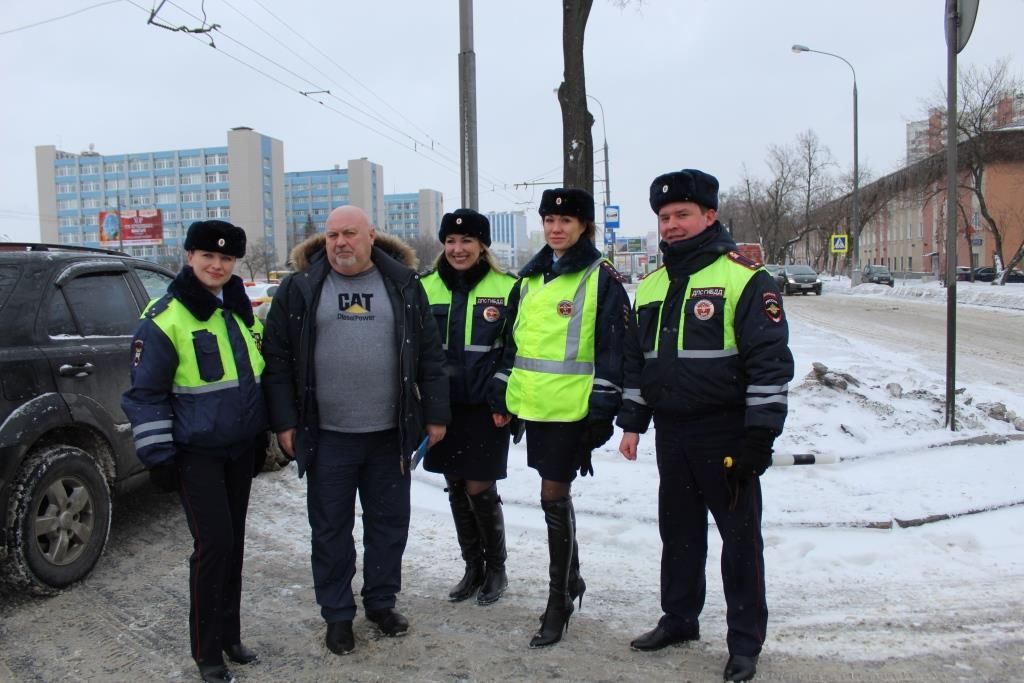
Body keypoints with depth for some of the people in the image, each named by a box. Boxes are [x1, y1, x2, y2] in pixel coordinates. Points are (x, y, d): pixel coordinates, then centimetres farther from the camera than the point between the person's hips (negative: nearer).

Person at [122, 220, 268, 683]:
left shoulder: (240, 311, 8)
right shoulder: (164, 319, -13)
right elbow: (144, 394, -11)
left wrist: (262, 435, 17)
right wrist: (158, 455, -14)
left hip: (240, 449, 6)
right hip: (195, 454, -6)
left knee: (233, 543, 13)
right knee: (213, 544, -7)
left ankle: (229, 637, 29)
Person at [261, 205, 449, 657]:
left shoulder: (402, 283, 2)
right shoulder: (301, 286, 0)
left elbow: (430, 354, 3)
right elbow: (277, 359, 0)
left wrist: (436, 415, 1)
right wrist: (284, 422, -4)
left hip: (390, 433, 1)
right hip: (326, 435, -1)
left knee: (389, 523, 13)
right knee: (330, 529, 10)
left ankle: (381, 602, 33)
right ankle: (337, 614, 27)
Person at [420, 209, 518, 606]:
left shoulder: (506, 288, -4)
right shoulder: (427, 288, 6)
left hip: (485, 408, -4)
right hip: (444, 407, 4)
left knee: (479, 488, -3)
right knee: (456, 489, 11)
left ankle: (496, 568, 20)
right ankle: (473, 568, 29)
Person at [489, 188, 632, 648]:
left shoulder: (601, 279, -6)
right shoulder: (529, 278, 13)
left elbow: (612, 350, -10)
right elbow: (512, 341, 17)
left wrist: (602, 412, -13)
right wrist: (501, 397, 13)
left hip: (573, 409, -6)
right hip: (534, 405, 6)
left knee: (554, 497, -3)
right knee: (555, 494, 16)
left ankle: (559, 601, 13)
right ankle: (571, 579, 36)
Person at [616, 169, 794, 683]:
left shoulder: (744, 277, -10)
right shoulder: (651, 286, 11)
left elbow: (770, 361, -14)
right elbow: (636, 360, 17)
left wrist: (760, 435, -17)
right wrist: (632, 422, 13)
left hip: (727, 436, -6)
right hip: (671, 434, 6)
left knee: (740, 537, 7)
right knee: (678, 532, 17)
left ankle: (745, 641, 21)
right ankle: (679, 619, 34)